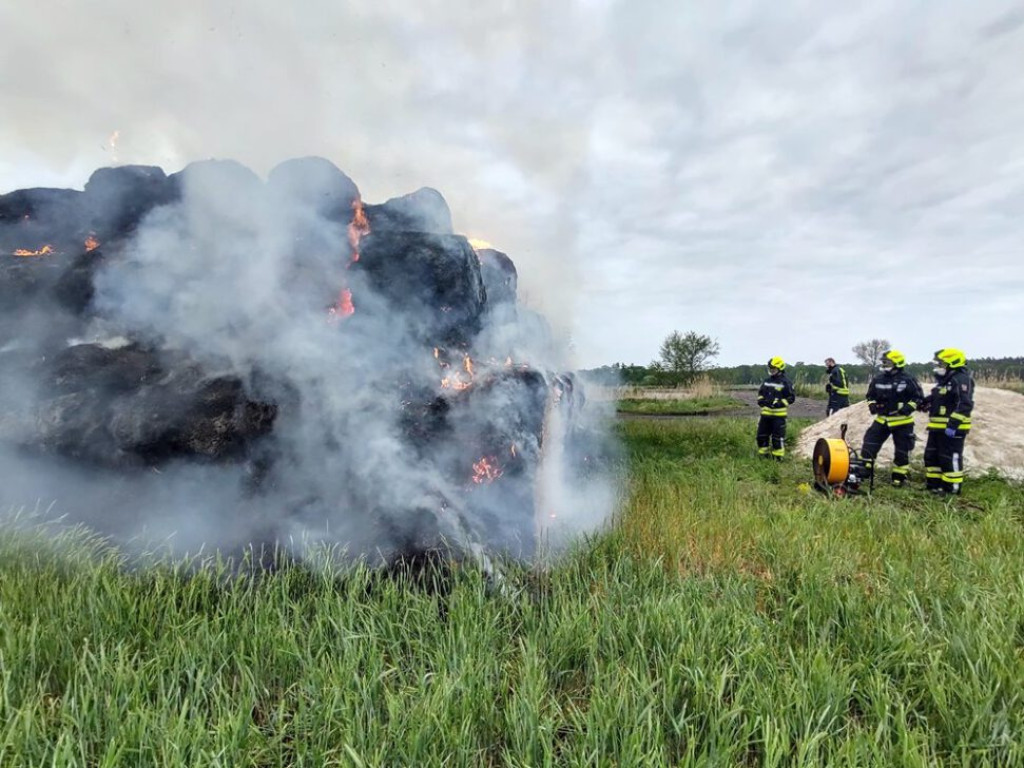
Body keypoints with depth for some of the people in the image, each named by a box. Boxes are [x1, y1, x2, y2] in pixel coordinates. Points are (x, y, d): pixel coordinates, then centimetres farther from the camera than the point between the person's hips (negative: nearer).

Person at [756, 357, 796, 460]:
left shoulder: (785, 382, -6)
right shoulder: (766, 381, 13)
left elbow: (791, 397, -6)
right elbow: (760, 393, 23)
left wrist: (780, 403, -18)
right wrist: (761, 400, 3)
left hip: (779, 414, -6)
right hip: (765, 412, 6)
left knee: (778, 436, -2)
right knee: (762, 434, 10)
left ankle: (778, 456, 8)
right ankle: (763, 454, 23)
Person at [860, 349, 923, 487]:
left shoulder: (908, 380, -10)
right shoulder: (878, 379, 4)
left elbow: (918, 396, -5)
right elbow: (870, 395, 16)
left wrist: (909, 407, -19)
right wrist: (872, 404, -3)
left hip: (902, 421, -4)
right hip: (882, 419, 4)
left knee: (902, 451, 7)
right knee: (869, 445, -2)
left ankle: (900, 477, 21)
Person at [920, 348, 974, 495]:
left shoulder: (961, 379, -16)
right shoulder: (944, 380, 17)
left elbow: (965, 405, -24)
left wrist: (953, 424, -29)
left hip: (952, 428, -10)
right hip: (938, 427, 10)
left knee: (950, 458, -3)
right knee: (931, 455, 15)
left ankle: (952, 488, 6)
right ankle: (934, 485, 24)